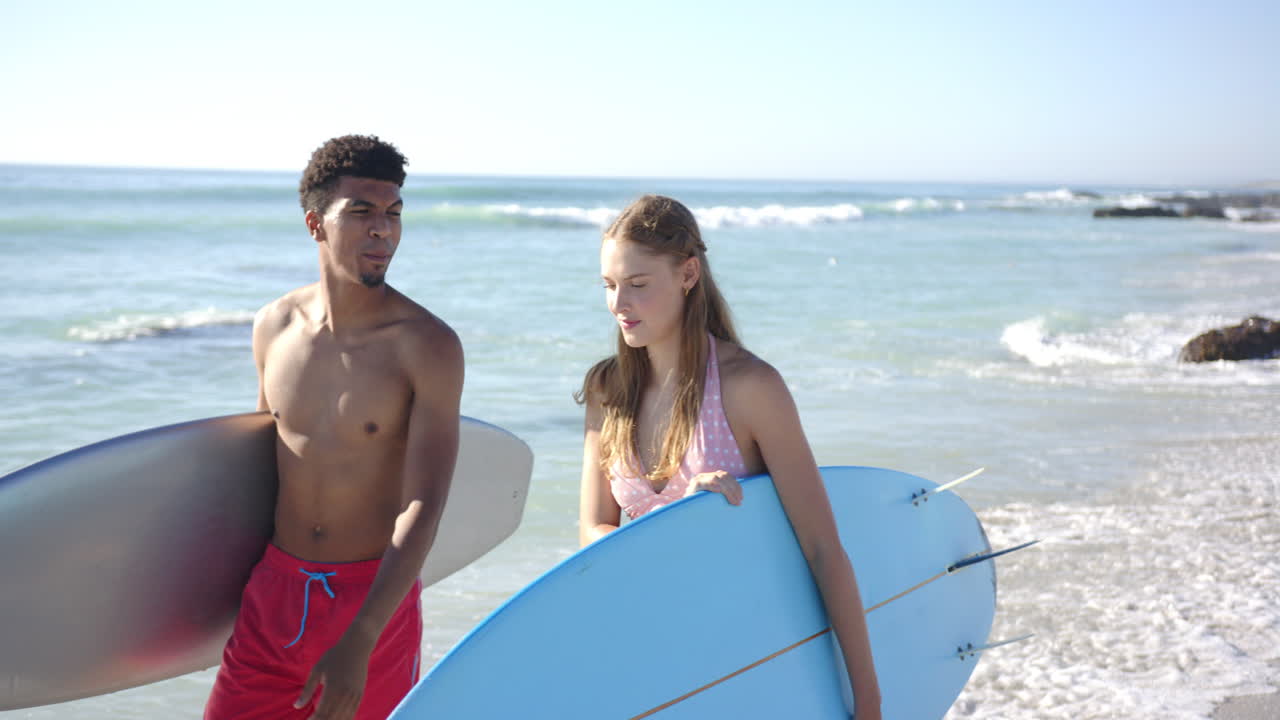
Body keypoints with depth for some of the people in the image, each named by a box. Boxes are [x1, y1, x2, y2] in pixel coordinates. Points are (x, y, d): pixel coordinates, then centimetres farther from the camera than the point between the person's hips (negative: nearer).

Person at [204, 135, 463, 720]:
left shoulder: (428, 346, -14)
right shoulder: (274, 327, 1)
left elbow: (423, 508, -19)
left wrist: (358, 644, -27)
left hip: (374, 601, -4)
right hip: (272, 589, 4)